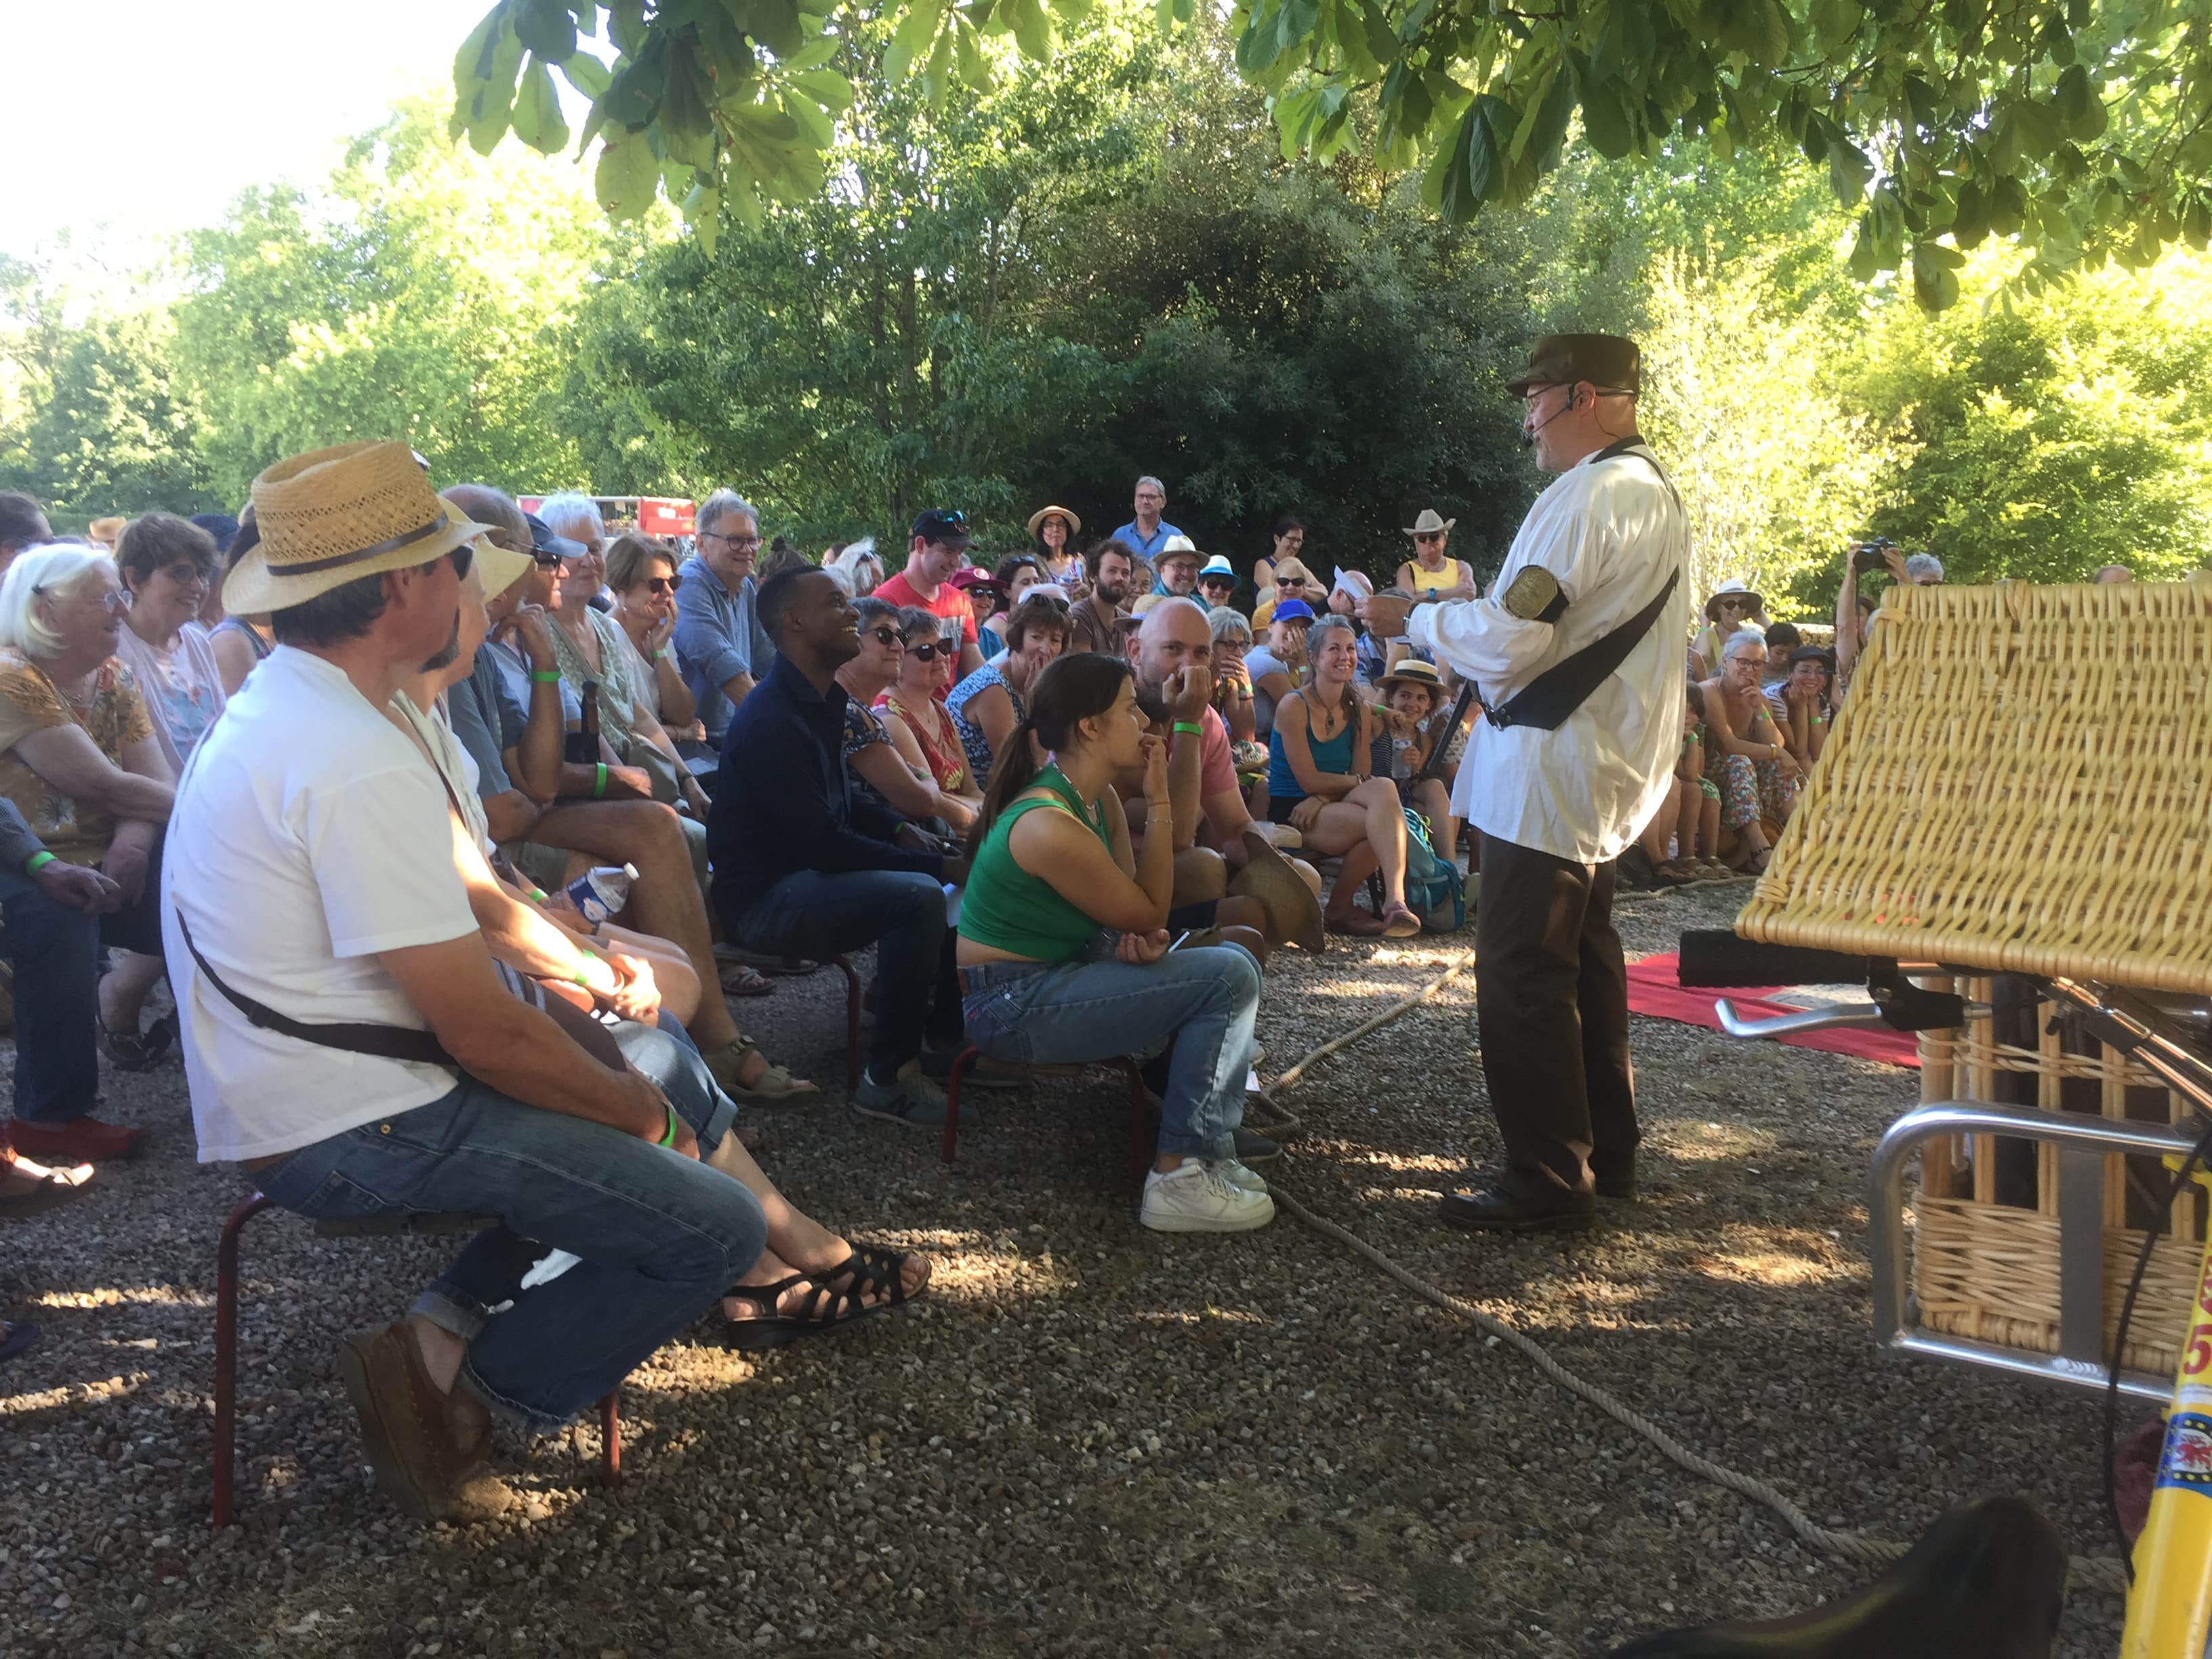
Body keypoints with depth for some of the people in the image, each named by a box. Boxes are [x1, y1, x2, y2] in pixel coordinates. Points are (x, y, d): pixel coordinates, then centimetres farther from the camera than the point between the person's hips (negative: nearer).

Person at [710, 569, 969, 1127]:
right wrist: (937, 864, -21)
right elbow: (821, 842, -25)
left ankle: (946, 1034, 18)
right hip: (762, 897, -10)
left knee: (948, 875, 12)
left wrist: (901, 831, 3)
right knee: (918, 896, -29)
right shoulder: (773, 722, -22)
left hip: (806, 874, 10)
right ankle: (889, 1079, -21)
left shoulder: (823, 699, 8)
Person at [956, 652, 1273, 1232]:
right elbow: (1148, 912, -15)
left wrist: (1145, 939, -17)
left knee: (1231, 961, 9)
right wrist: (1159, 803, -14)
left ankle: (1207, 1142, 9)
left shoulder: (1100, 799, 4)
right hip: (1011, 1005, -10)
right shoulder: (1049, 826, -26)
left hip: (1057, 971, 10)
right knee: (1228, 979, -16)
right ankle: (1181, 1178, -10)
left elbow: (1134, 913, 6)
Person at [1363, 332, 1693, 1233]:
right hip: (1609, 766, 11)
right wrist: (1447, 618, 14)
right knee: (1583, 961, 19)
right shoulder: (1653, 490, 16)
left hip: (1551, 769, -11)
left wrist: (1415, 617, -7)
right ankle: (1604, 1151, 30)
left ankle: (1548, 1176, 2)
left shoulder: (1589, 495, -18)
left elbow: (1509, 641, -22)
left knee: (1521, 973, -5)